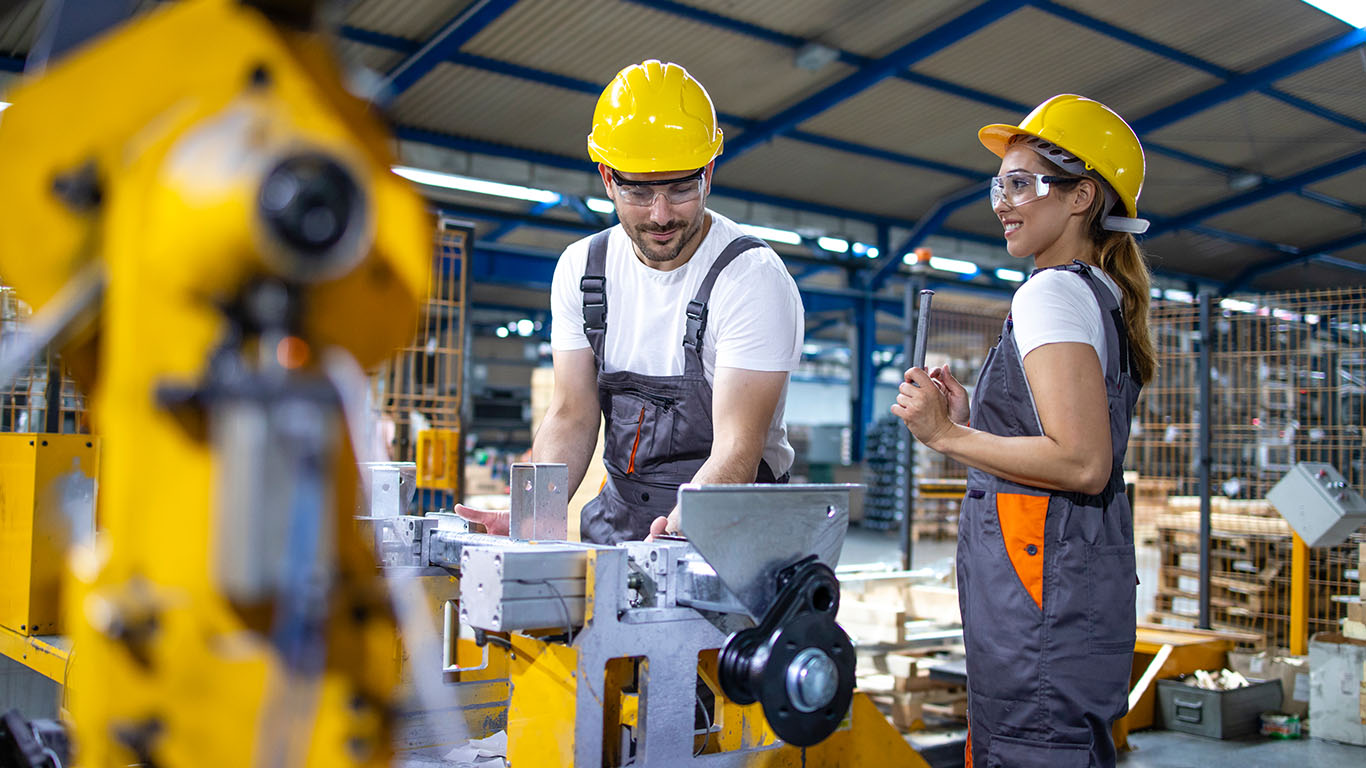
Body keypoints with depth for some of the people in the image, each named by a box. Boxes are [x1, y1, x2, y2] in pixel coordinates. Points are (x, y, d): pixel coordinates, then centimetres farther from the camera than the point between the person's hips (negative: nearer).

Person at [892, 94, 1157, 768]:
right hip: (1079, 569, 10)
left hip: (1040, 584, -10)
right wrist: (971, 421, 16)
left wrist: (947, 437, -14)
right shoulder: (1100, 297, 18)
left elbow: (1082, 463, -22)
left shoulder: (1052, 292, -13)